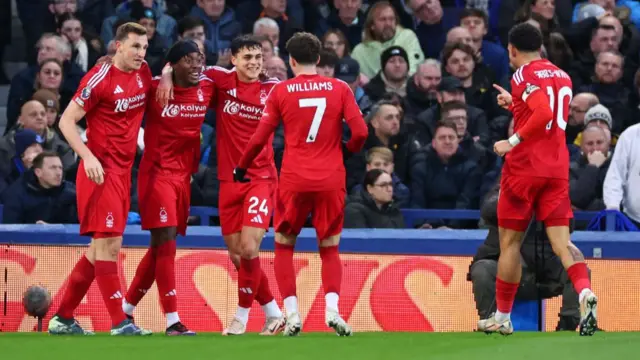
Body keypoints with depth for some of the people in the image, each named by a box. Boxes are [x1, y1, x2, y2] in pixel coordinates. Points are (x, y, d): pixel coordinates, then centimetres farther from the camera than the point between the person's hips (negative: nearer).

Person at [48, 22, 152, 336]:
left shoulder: (143, 74, 8)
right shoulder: (99, 78, -11)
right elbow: (66, 121, -9)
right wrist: (88, 156, -22)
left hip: (123, 172, 8)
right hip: (100, 169, -8)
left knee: (101, 246, 11)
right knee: (109, 243, -10)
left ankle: (63, 318, 18)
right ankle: (120, 323, -11)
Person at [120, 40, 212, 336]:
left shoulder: (206, 89, 4)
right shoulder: (154, 89, -10)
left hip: (184, 175, 6)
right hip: (157, 173, -6)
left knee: (160, 247, 11)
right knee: (166, 241, -12)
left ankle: (126, 308, 24)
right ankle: (172, 321, -13)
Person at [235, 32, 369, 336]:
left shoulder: (281, 91, 0)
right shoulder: (340, 88, 2)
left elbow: (260, 138, 0)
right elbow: (360, 132, -5)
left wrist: (241, 167, 15)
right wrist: (349, 150, 17)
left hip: (294, 181, -1)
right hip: (331, 180, 1)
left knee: (284, 247, 14)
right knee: (329, 249, 12)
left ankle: (292, 314, 1)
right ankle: (332, 308, -10)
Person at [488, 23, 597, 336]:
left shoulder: (524, 75, -8)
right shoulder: (562, 77, 16)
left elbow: (544, 114, -23)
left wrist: (513, 141, -18)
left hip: (524, 168, -6)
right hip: (558, 169, 6)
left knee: (509, 242, 6)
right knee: (561, 241, -4)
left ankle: (502, 317, 13)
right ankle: (585, 292, -32)